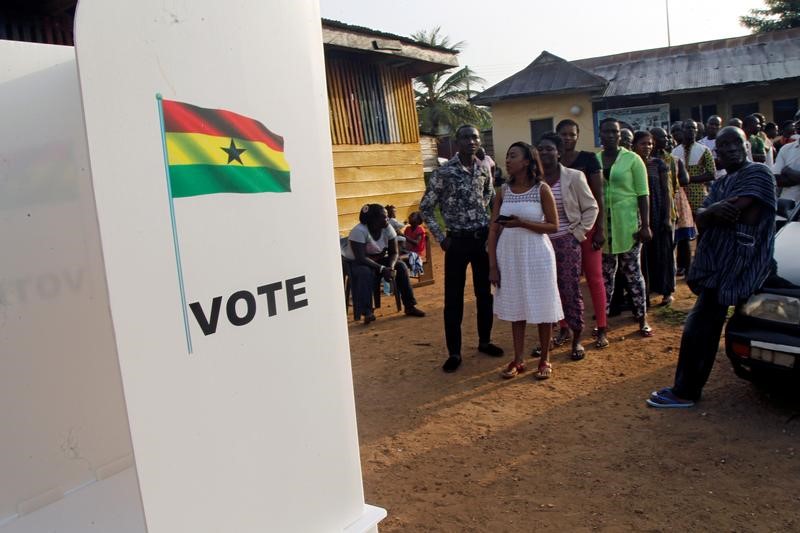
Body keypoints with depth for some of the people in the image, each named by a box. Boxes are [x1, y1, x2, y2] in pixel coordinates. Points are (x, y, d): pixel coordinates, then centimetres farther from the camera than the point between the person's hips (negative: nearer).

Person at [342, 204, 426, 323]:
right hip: (354, 263, -5)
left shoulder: (388, 229, -11)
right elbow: (361, 258, -32)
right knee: (366, 272, -38)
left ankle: (409, 306, -10)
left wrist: (390, 267, -28)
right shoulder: (359, 231, -28)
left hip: (378, 260, 5)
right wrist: (382, 269, -36)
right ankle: (367, 312, -34)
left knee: (400, 266, -16)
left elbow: (393, 253, -8)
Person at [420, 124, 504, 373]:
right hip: (457, 240, -4)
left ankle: (485, 341, 30)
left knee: (485, 293, 13)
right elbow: (426, 207, -4)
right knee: (453, 297, 1)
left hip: (483, 238, 4)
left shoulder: (484, 170, 4)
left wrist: (491, 226, 9)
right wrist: (441, 238, -6)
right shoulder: (443, 172, -9)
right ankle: (454, 352, 10)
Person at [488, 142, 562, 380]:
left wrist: (522, 223, -19)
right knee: (516, 307, 10)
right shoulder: (503, 191, 3)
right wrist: (493, 265, -3)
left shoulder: (542, 189, -6)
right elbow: (493, 230, 2)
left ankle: (545, 359, 19)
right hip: (510, 255, 3)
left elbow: (553, 226, -6)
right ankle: (518, 360, 20)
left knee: (541, 307, 5)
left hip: (536, 254, -3)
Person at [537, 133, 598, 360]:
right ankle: (563, 328, 26)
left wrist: (579, 232, -4)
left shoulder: (573, 177, -5)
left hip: (566, 242, -3)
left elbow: (591, 207, 2)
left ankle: (577, 340, 13)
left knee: (571, 290, 0)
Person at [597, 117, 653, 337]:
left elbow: (643, 194, -4)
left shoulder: (632, 159, -3)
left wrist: (645, 225, -10)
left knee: (632, 271, 4)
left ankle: (642, 319, 14)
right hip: (602, 223, 2)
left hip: (628, 222, -2)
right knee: (605, 273, 9)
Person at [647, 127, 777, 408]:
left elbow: (735, 213, -21)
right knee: (705, 327, 13)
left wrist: (711, 213, -3)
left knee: (699, 328, -9)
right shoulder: (721, 183, 21)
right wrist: (715, 210, -15)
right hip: (716, 263, 9)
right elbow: (700, 219, 6)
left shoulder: (758, 173, -6)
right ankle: (687, 388, 23)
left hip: (734, 265, -9)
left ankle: (685, 392, -1)